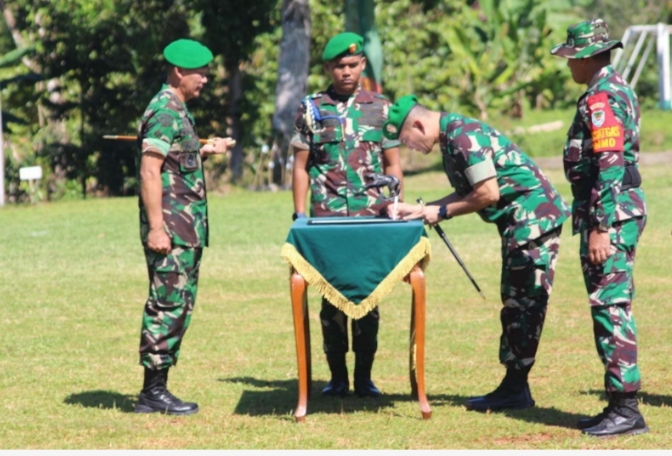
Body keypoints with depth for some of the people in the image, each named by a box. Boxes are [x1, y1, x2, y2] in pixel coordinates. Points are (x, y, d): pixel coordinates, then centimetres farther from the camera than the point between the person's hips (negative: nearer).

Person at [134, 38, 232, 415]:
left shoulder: (178, 110, 17)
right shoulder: (165, 111, -13)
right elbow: (150, 170, -19)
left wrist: (205, 152, 10)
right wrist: (156, 228, -23)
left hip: (187, 228, 10)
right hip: (172, 227, -10)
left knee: (179, 305, 11)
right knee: (168, 304, -8)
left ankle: (157, 388, 15)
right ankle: (154, 392, -5)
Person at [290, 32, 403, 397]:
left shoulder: (380, 107, 7)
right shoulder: (311, 109, 5)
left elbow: (393, 165, 9)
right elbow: (301, 166, 6)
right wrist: (299, 216, -1)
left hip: (372, 217, 1)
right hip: (327, 217, -1)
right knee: (331, 297, 0)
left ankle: (364, 376, 8)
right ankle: (337, 375, 8)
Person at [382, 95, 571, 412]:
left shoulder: (463, 135, -18)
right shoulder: (451, 137, 14)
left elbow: (488, 193, -20)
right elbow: (467, 193, 18)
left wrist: (441, 212, -9)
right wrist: (420, 209, 10)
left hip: (534, 216, -11)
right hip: (519, 222, 11)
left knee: (524, 303, -7)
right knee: (516, 303, 12)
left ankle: (516, 389, -4)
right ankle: (513, 386, 16)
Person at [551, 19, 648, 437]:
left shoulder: (601, 98, -15)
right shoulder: (620, 89, 17)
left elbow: (609, 166, -22)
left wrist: (600, 227, -23)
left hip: (612, 214, -10)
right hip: (627, 210, 10)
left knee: (611, 307, -10)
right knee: (614, 306, 13)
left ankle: (626, 409, -11)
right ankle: (620, 403, 16)